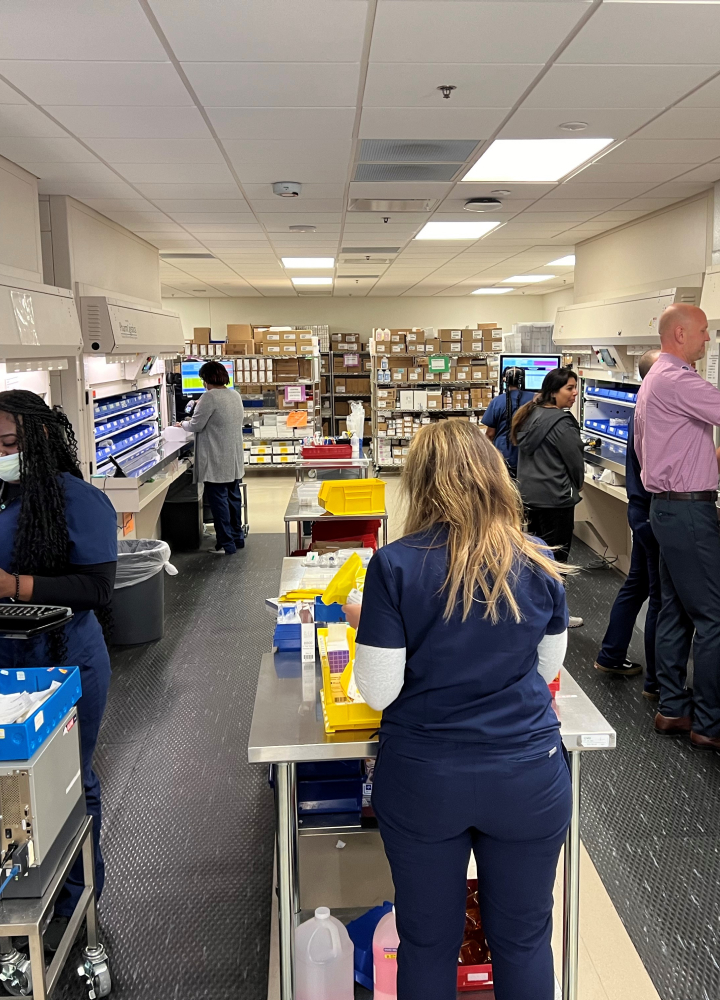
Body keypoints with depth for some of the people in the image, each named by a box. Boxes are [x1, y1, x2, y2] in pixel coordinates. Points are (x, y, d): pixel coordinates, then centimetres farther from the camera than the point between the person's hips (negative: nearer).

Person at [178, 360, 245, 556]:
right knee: (233, 497, 16)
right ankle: (237, 537, 26)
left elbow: (196, 425, -13)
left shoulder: (210, 397, -17)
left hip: (217, 461, -8)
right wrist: (201, 409, 25)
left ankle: (226, 544, 2)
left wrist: (183, 424, 7)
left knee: (218, 499, -2)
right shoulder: (235, 395, 9)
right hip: (233, 459, 8)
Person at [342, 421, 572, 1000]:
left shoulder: (395, 566, -16)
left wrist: (363, 624, 4)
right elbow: (548, 666, 5)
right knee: (523, 937, 21)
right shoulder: (539, 564, -7)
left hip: (423, 779, -1)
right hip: (528, 777, 2)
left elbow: (379, 691, -12)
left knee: (428, 940, 19)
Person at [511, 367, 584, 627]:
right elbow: (575, 461, -9)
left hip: (530, 495, 9)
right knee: (556, 557, 2)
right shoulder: (561, 423, -18)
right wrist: (576, 486, 11)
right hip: (555, 498, -8)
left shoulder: (531, 415, 8)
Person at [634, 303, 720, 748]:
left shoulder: (654, 379, 18)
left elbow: (642, 447, 24)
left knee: (676, 611, 13)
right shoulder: (676, 380, -17)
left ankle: (673, 708, 21)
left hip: (667, 507, 11)